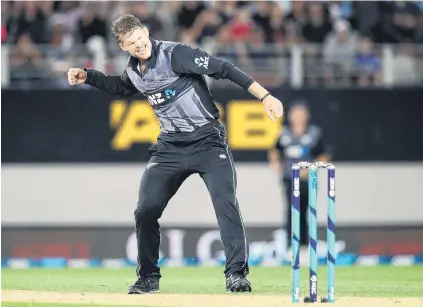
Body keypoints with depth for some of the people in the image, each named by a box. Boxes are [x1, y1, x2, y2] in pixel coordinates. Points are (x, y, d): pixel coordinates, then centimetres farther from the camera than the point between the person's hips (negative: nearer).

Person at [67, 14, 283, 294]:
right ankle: (149, 278, 16)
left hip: (208, 141, -6)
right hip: (170, 146, 6)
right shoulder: (134, 71, 5)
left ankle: (237, 273, -15)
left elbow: (223, 69, -21)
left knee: (226, 204, -20)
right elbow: (121, 87, 31)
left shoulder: (174, 54, -17)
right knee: (145, 211, 0)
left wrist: (265, 96, -27)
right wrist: (87, 77, 18)